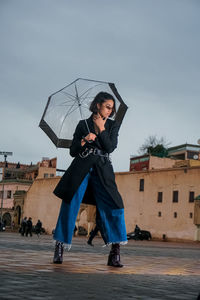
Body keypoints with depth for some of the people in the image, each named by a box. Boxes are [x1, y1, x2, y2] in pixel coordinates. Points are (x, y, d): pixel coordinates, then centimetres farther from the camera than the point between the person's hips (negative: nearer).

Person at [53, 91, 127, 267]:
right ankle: (59, 248, 4)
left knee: (114, 207, -12)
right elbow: (73, 152, 9)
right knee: (70, 205, -6)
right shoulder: (83, 124, 12)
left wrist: (101, 128, -3)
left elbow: (110, 147, -1)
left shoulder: (113, 125, 15)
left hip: (102, 171, 1)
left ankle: (115, 253, -11)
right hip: (81, 168, 0)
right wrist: (84, 140, -8)